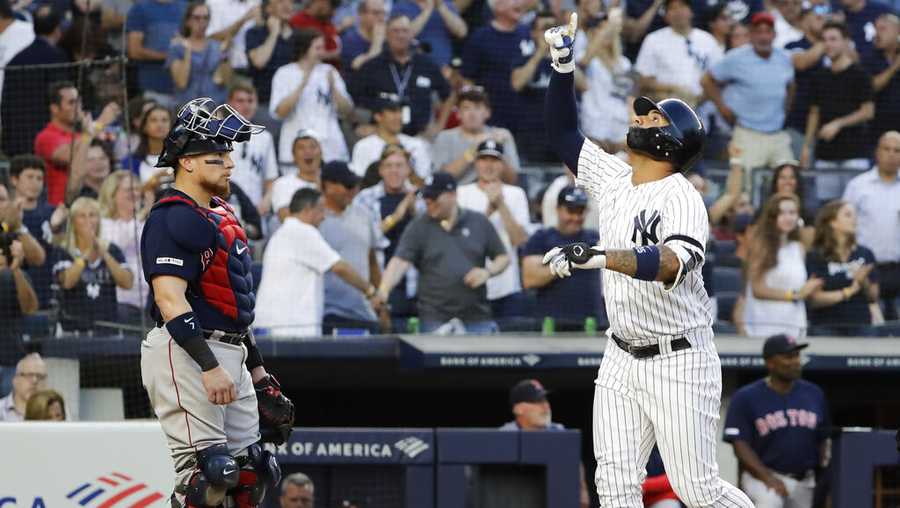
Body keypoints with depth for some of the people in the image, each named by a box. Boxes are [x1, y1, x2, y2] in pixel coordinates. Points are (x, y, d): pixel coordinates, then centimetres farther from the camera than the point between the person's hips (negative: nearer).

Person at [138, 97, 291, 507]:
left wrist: (258, 371, 24)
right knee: (208, 473, -16)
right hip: (185, 353, -10)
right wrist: (208, 366, -28)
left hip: (228, 358, 10)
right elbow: (169, 297, -22)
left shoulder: (221, 215, 20)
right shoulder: (174, 217, -12)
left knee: (250, 474, 9)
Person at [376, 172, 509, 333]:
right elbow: (400, 262, -6)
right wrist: (383, 290, -24)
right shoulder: (418, 227, 4)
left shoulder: (480, 223, 8)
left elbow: (503, 258, 15)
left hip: (477, 319, 1)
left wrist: (488, 272, -6)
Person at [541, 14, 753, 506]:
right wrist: (563, 67, 2)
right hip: (621, 358, 7)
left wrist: (599, 257, -49)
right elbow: (562, 133, 16)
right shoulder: (613, 179, 6)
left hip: (679, 362, -7)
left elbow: (675, 263, -37)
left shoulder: (681, 198, -18)